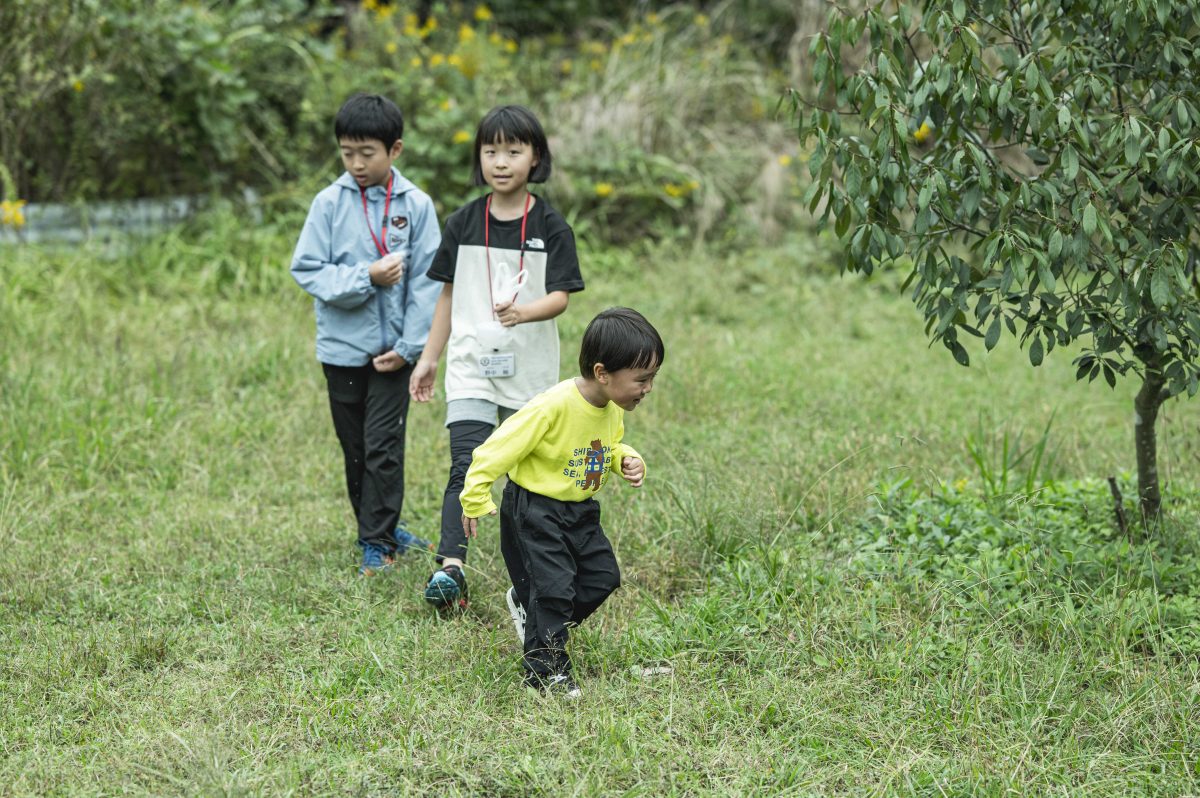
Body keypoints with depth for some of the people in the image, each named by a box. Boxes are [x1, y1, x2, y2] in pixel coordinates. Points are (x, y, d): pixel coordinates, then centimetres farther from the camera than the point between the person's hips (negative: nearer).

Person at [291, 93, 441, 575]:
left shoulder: (416, 205, -5)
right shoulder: (329, 204, -4)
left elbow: (427, 282, -5)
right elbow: (308, 270, -6)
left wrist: (409, 347, -10)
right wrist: (367, 277, -18)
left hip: (392, 349, -2)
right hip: (343, 348, 2)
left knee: (383, 448, -4)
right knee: (355, 450, 12)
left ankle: (378, 543, 5)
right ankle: (379, 528, 27)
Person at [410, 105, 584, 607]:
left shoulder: (550, 227, -3)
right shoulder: (463, 224, 3)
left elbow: (561, 297, -10)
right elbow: (450, 294, 11)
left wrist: (524, 312, -31)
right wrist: (429, 357, 12)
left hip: (530, 367, 0)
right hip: (471, 364, 0)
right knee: (466, 466, -12)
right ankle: (451, 566, -19)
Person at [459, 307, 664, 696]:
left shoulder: (613, 409, -5)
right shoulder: (553, 407, -30)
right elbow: (501, 447, -26)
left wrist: (629, 460, -6)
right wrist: (475, 499, -22)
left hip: (580, 510, 8)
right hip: (534, 510, -8)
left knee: (602, 577, 11)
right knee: (553, 587, -9)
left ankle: (528, 607, 33)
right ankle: (546, 670, 7)